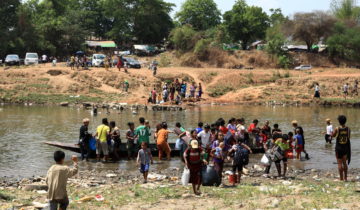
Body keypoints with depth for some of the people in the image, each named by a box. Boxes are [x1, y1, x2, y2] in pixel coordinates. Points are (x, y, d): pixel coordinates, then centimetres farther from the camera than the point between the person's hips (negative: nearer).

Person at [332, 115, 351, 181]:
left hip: (338, 148, -3)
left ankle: (341, 178, 2)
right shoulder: (348, 129, -5)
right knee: (344, 163, 16)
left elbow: (333, 135, 3)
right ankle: (345, 178, 18)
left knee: (339, 163, 3)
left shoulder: (337, 129, -13)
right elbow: (349, 138, 2)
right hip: (346, 148, 3)